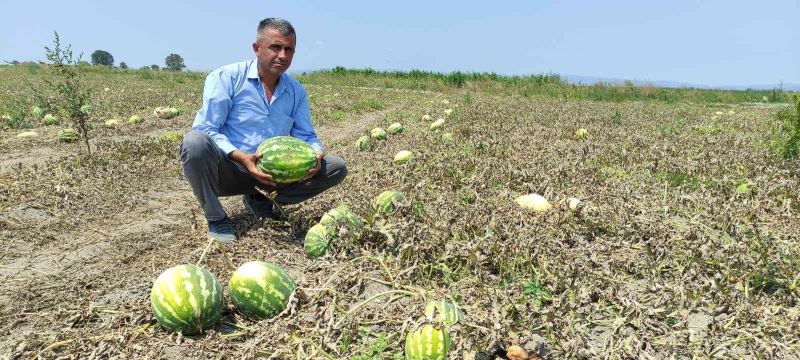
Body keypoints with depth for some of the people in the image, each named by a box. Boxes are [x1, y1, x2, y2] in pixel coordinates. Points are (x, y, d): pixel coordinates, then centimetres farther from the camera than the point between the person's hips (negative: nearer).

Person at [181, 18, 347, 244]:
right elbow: (206, 129, -14)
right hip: (230, 171, -4)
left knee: (337, 168, -6)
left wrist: (316, 155, -17)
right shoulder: (226, 78, -7)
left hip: (272, 174, 4)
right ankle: (216, 219, -11)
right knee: (195, 142, -36)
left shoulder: (297, 92, 7)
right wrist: (241, 157, -30)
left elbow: (306, 136, 8)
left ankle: (259, 200, 2)